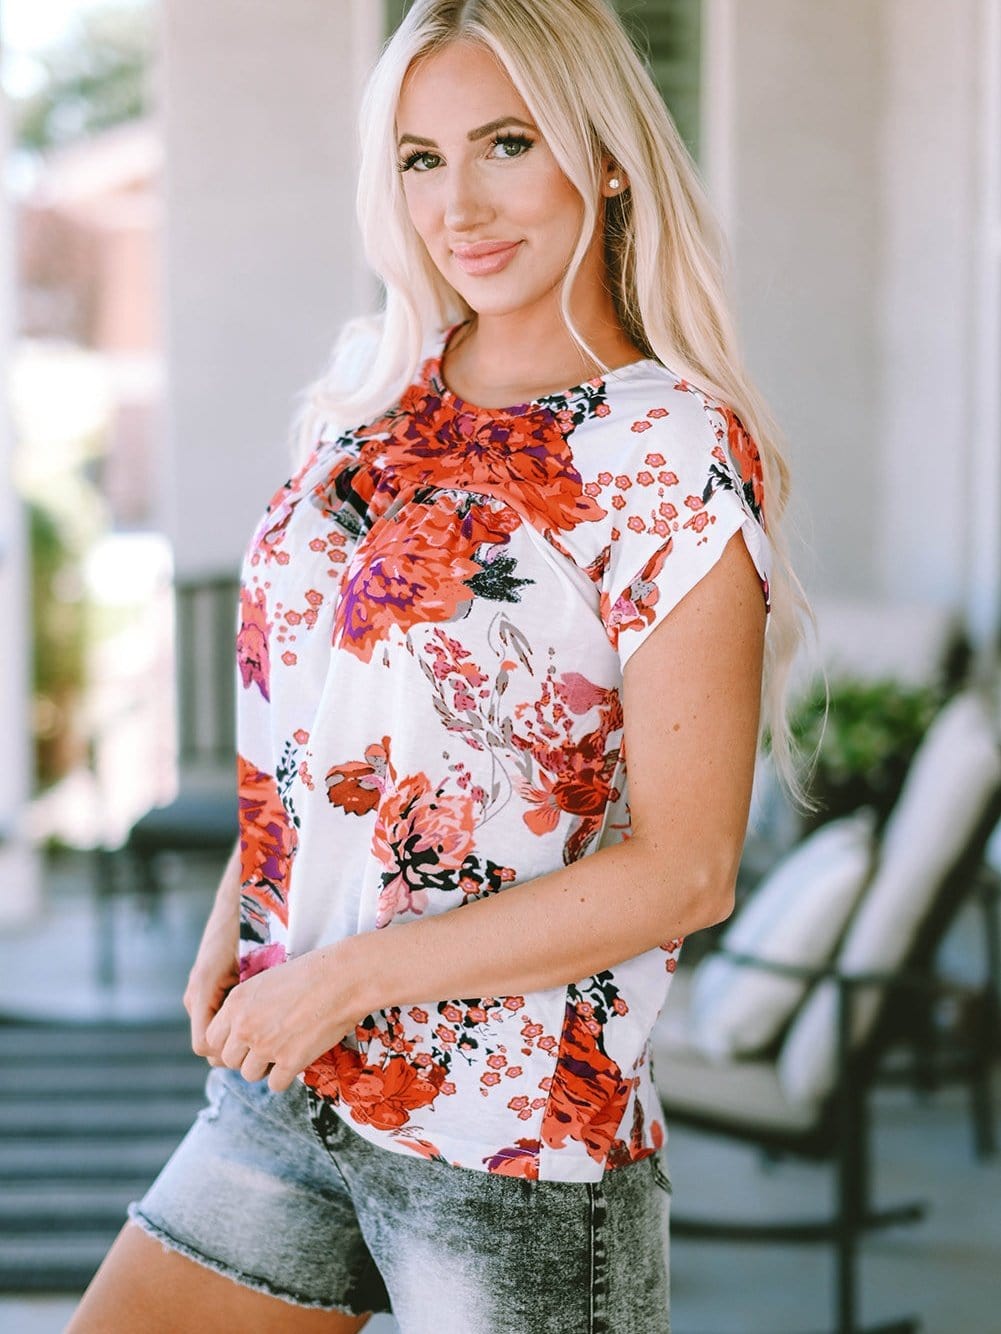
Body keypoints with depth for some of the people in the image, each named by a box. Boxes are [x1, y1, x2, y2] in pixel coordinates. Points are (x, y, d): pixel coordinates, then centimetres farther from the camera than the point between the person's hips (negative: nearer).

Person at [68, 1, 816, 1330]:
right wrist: (235, 916, 1)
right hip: (277, 1091, 6)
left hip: (518, 1133, -6)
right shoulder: (374, 395, 5)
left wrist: (344, 978, -16)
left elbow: (684, 869, -17)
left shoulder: (680, 452, -14)